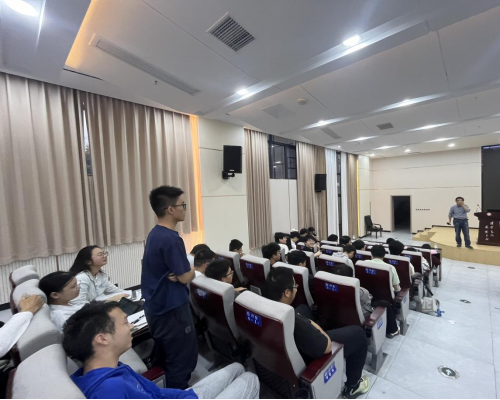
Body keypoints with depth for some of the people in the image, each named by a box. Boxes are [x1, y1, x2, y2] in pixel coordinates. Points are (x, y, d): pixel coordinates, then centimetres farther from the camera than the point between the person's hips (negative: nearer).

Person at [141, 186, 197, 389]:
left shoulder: (155, 234, 4)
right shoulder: (170, 239, -26)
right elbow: (186, 277, -22)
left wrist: (180, 271, -7)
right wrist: (192, 270, -2)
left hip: (156, 307, 10)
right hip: (171, 309, -9)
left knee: (165, 359, 26)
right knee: (182, 362, 10)